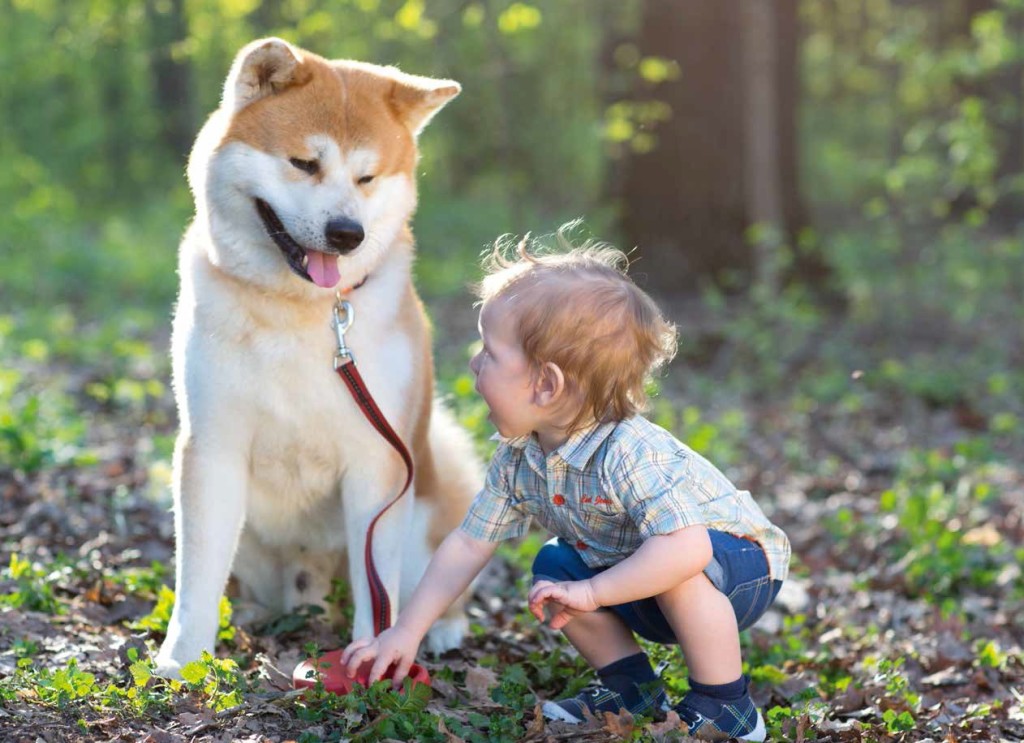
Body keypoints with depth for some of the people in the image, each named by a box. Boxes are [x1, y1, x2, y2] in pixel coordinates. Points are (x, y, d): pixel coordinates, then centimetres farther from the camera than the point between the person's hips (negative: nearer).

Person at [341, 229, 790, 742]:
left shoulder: (631, 454, -36)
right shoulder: (518, 460, -9)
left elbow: (687, 546, -47)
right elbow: (468, 545, 0)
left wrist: (592, 593, -42)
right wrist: (406, 632, -2)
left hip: (736, 563, -8)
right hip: (644, 594, 8)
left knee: (682, 571, -35)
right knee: (553, 570, -1)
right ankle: (632, 688, 10)